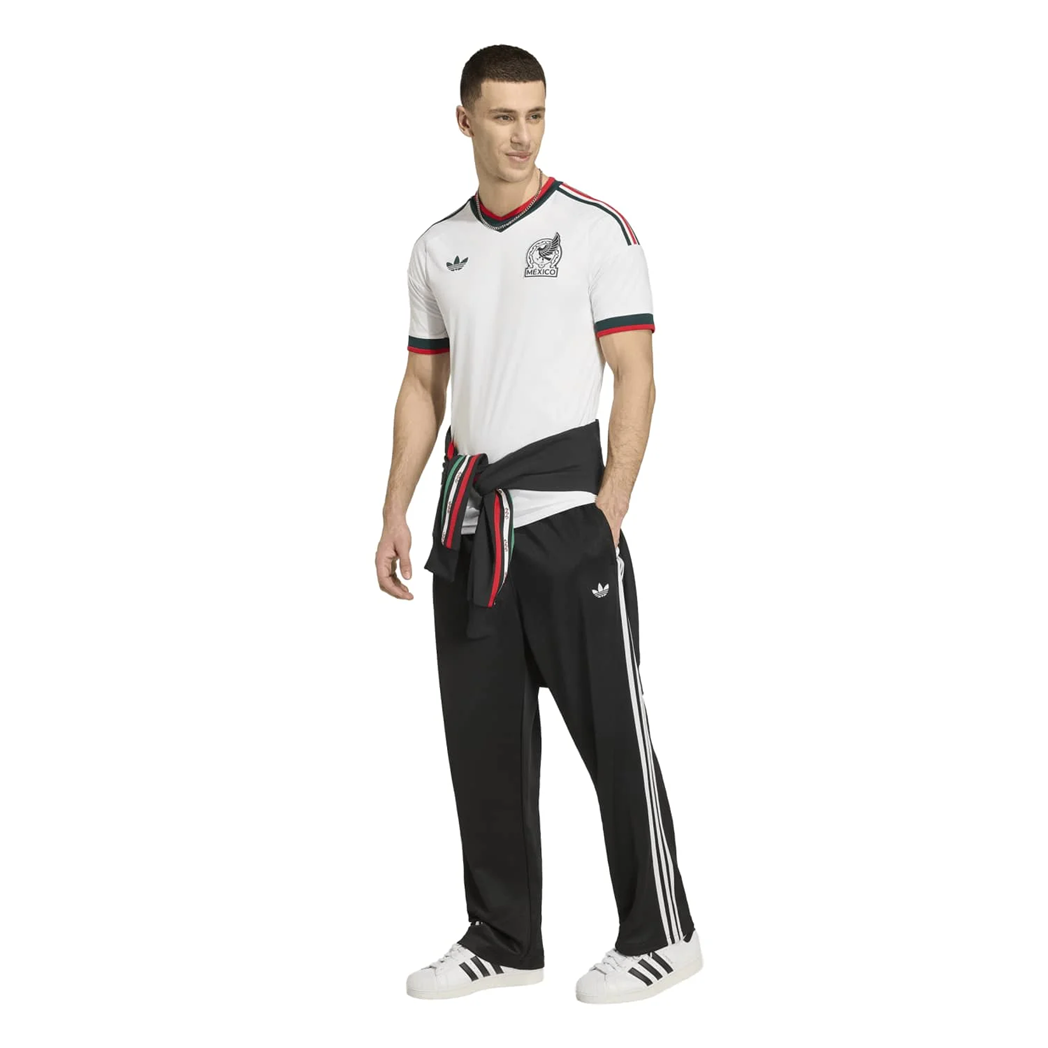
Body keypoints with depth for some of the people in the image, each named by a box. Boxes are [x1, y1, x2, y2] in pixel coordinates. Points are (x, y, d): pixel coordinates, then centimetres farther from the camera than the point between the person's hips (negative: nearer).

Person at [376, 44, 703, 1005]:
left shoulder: (598, 231, -3)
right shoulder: (437, 249, 12)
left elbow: (635, 381, -7)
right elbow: (424, 388, 16)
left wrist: (608, 509, -15)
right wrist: (397, 516, 9)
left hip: (565, 510, -5)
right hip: (468, 520, 6)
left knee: (611, 731, -2)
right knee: (482, 739, 9)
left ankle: (661, 935, 10)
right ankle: (504, 940, 20)